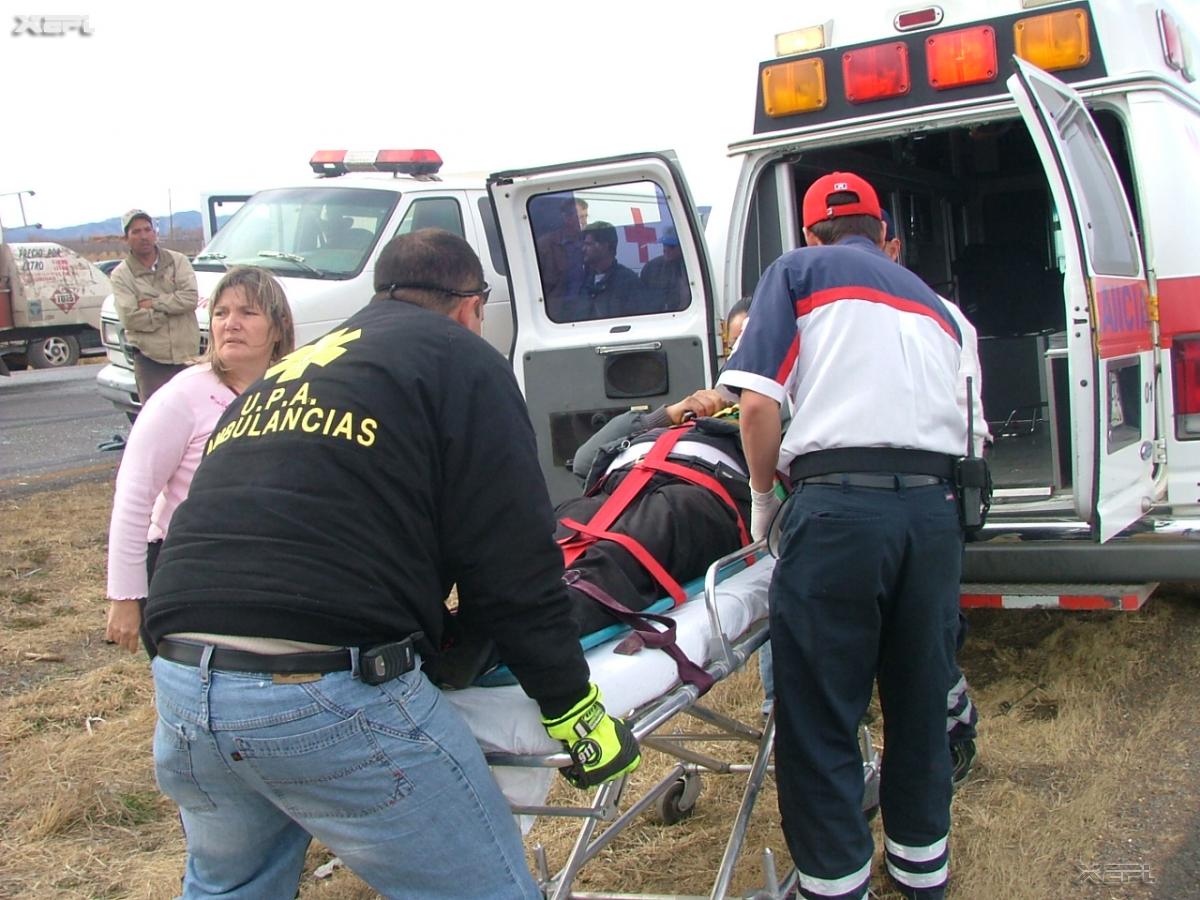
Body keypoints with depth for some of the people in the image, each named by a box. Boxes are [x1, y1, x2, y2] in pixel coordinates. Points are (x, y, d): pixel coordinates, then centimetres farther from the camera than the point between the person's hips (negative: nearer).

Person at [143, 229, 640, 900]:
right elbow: (512, 561, -3)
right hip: (329, 693, -7)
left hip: (181, 688, 8)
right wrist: (576, 711, 4)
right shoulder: (459, 356, 5)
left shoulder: (284, 371, 25)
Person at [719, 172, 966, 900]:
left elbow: (759, 401, -2)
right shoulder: (932, 303, 26)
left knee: (822, 716, 3)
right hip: (935, 505, 6)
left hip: (840, 504, -6)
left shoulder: (799, 271, 10)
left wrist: (764, 494, 11)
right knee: (921, 700, 18)